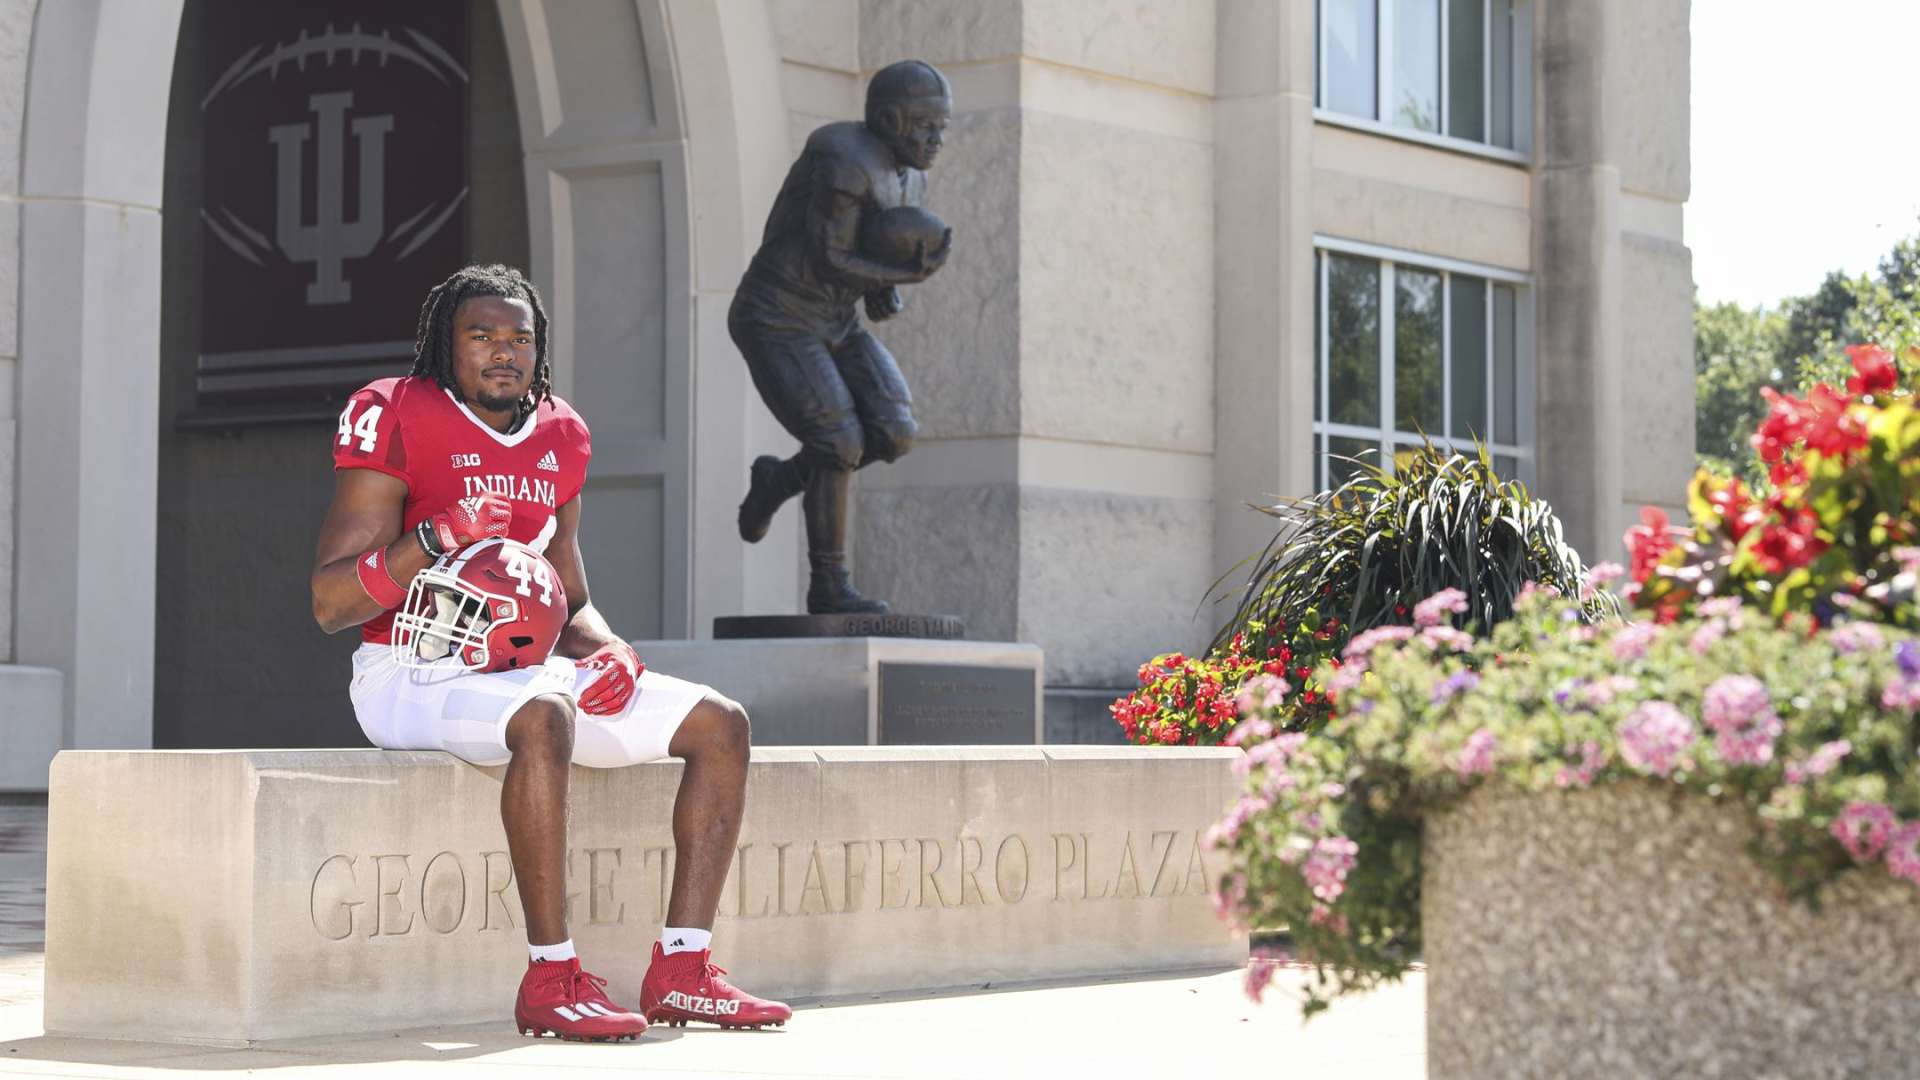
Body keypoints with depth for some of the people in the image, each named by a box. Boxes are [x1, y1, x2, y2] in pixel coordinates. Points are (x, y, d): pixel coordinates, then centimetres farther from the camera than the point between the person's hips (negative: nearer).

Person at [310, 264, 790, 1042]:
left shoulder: (559, 437, 12)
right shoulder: (397, 419, -9)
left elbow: (569, 600, 21)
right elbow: (329, 604, -14)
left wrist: (606, 650, -2)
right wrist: (437, 539, -28)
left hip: (524, 670, 8)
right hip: (414, 675, -8)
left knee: (720, 725, -2)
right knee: (544, 714, -40)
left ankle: (680, 973, -7)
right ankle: (551, 980, -36)